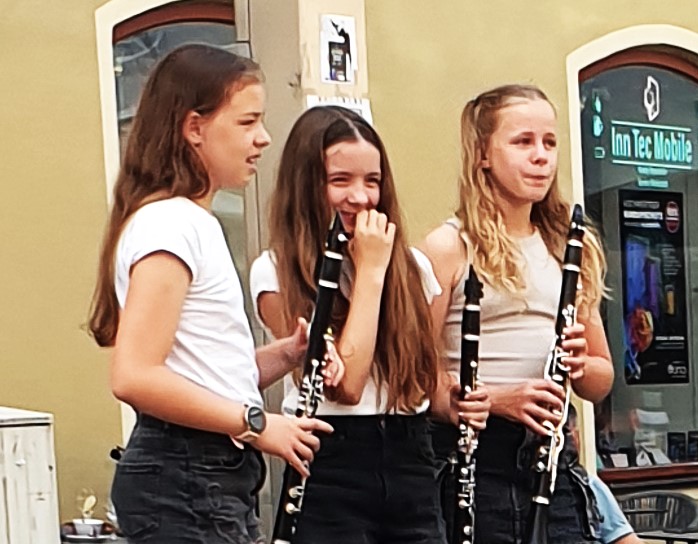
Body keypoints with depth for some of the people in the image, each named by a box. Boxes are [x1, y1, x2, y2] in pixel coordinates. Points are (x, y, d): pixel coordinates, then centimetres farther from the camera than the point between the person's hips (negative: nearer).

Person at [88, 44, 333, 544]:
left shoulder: (194, 222, 15)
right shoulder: (167, 223, -15)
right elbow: (134, 377, -25)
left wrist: (287, 353, -1)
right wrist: (257, 424, -19)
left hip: (213, 475, 10)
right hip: (185, 482, -10)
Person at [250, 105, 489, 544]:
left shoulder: (411, 265, 9)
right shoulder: (275, 272, -6)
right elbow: (345, 385, -16)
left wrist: (456, 404, -4)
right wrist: (370, 269, -11)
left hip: (411, 463, 4)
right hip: (330, 470, -4)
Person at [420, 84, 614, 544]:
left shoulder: (571, 249, 12)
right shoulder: (449, 248, -3)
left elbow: (601, 383, 16)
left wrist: (582, 365, -5)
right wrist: (494, 398, -21)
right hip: (475, 456, -4)